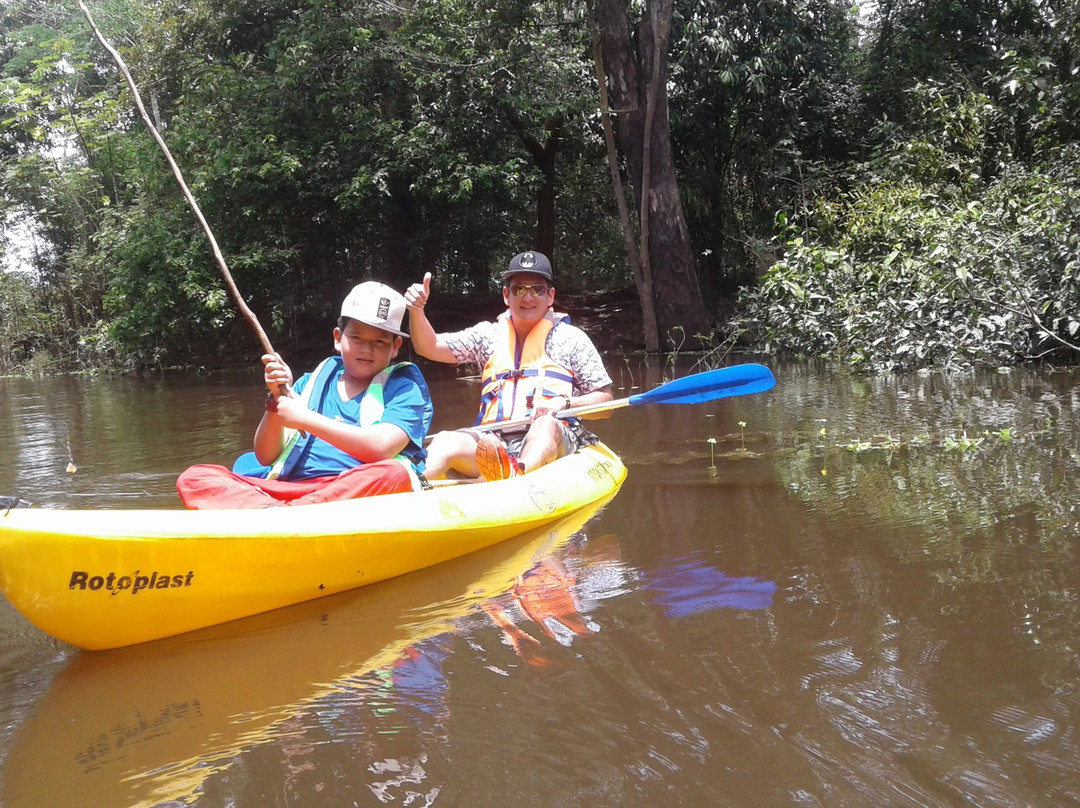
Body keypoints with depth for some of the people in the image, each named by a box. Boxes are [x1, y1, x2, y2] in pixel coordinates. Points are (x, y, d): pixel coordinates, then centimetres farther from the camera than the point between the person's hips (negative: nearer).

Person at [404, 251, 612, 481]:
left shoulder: (571, 338, 13)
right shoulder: (490, 334, 20)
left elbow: (604, 400, 10)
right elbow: (429, 347, 15)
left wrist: (564, 403, -10)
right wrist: (416, 310, -4)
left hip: (551, 444, -2)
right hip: (493, 442, 3)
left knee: (546, 424, -37)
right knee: (446, 442, -27)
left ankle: (517, 477, -66)